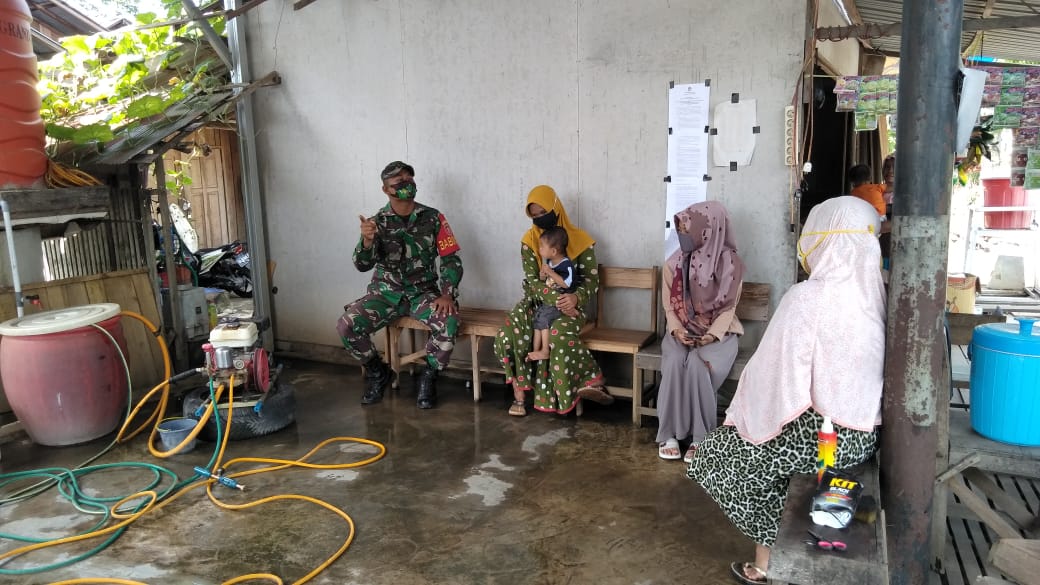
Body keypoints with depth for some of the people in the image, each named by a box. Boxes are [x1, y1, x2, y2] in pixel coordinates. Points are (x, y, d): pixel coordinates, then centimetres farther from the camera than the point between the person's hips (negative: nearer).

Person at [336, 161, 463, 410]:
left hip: (423, 292, -1)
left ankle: (429, 376, -4)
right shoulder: (377, 222, -1)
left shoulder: (432, 218, -1)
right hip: (386, 292, 1)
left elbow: (452, 259, -1)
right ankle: (378, 372, 6)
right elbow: (362, 265, -9)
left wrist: (447, 294, -17)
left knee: (449, 323, -32)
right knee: (346, 326, -23)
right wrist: (367, 240, -31)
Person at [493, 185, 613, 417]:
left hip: (568, 303, -2)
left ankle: (586, 382, -22)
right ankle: (518, 393, -21)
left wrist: (576, 298, -29)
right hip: (537, 301, 2)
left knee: (560, 333, -37)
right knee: (510, 330, -28)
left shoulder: (580, 240, -4)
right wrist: (555, 300, -28)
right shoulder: (529, 240, 1)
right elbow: (532, 280, -9)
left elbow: (592, 280, -6)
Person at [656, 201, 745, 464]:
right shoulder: (674, 264, 0)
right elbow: (670, 305, 4)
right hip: (682, 330, 2)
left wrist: (711, 335, -22)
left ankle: (702, 437, -19)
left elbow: (728, 308, -6)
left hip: (718, 333, -2)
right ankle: (669, 433, -19)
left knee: (697, 364, -33)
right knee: (675, 361, -30)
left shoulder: (730, 263, -9)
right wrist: (677, 329, -15)